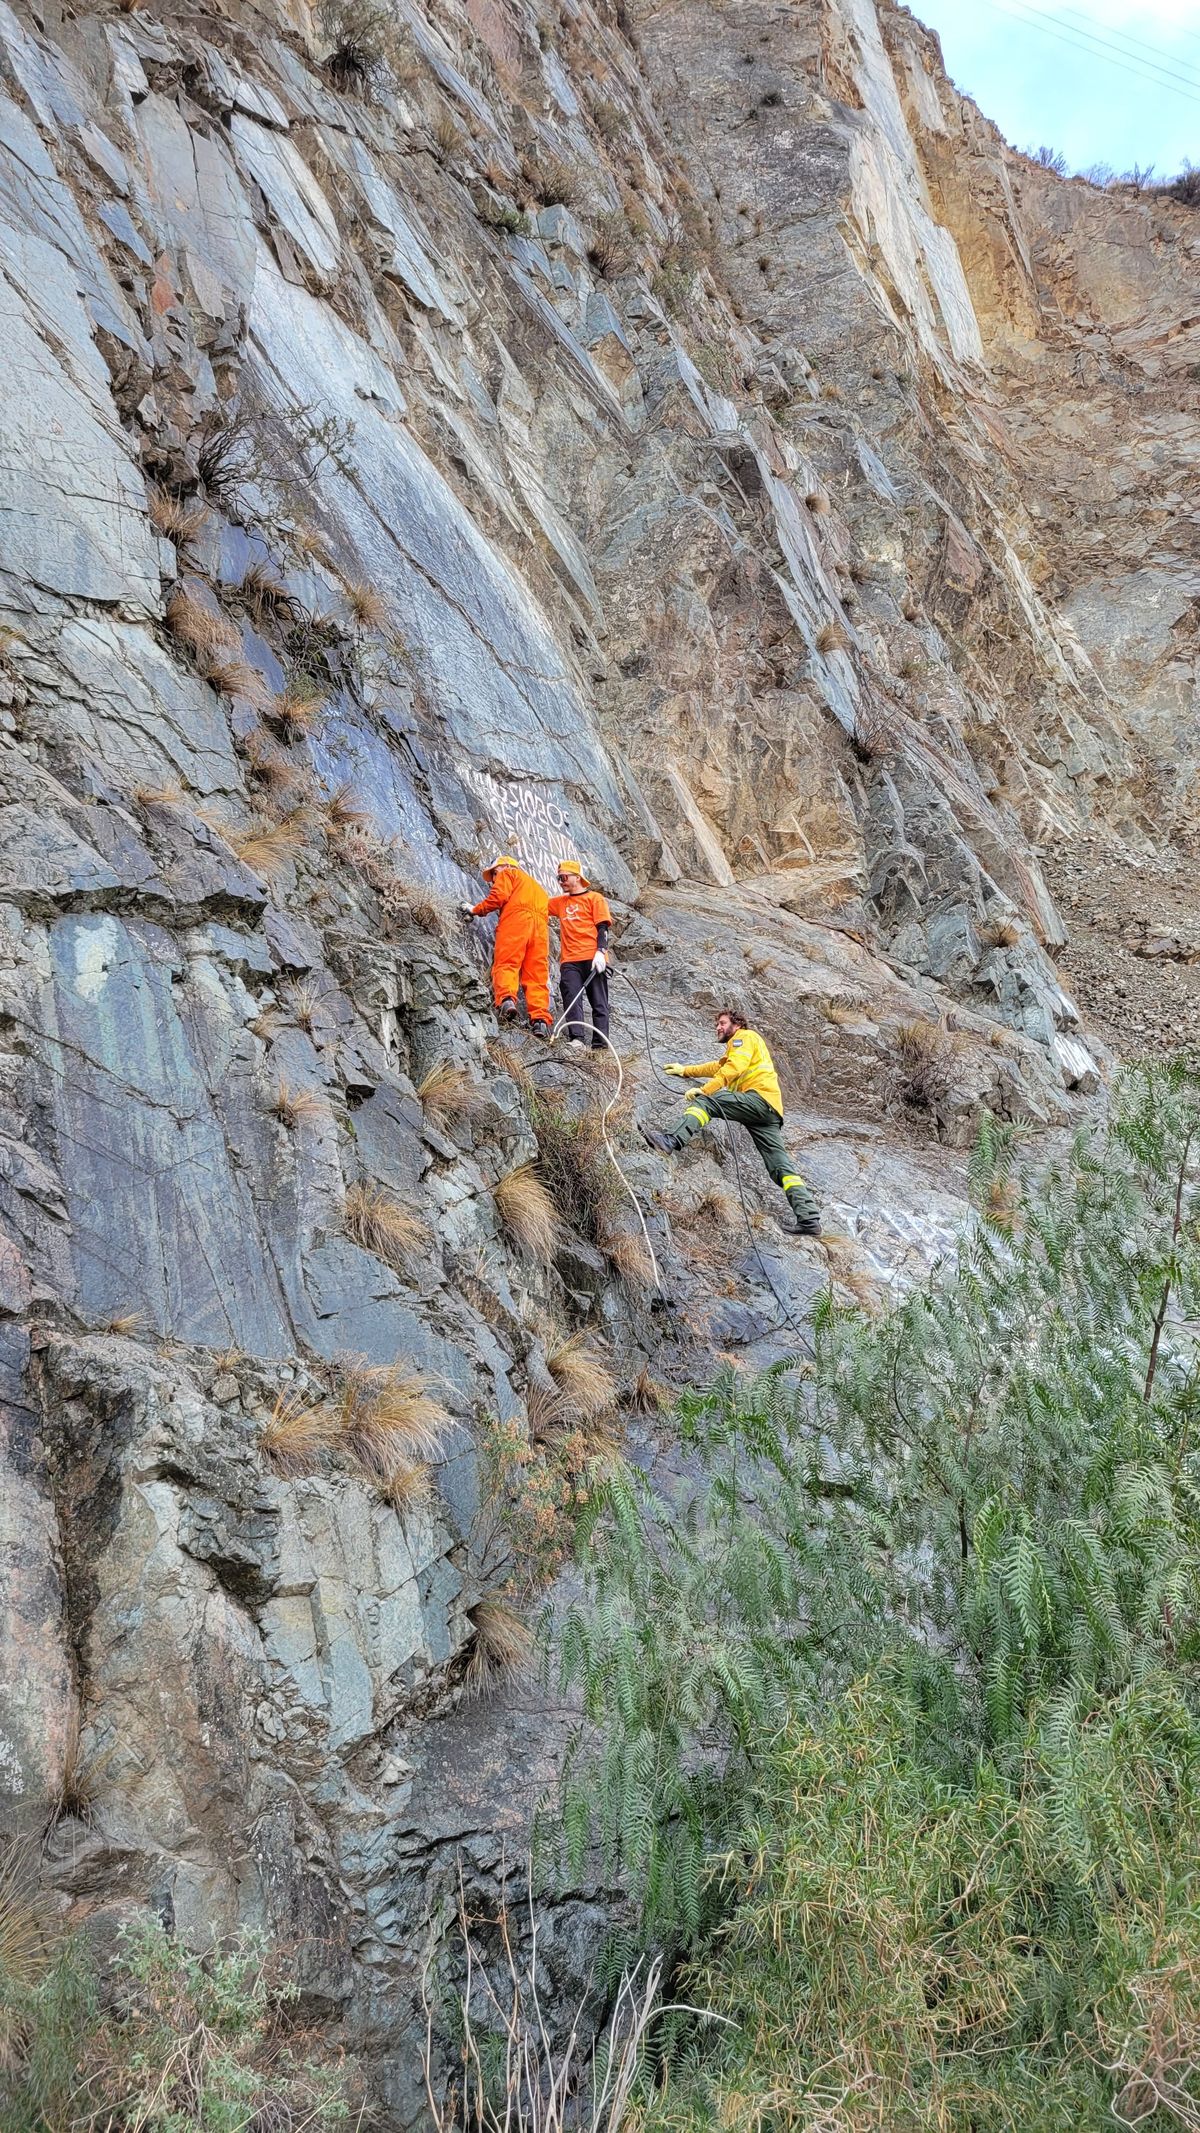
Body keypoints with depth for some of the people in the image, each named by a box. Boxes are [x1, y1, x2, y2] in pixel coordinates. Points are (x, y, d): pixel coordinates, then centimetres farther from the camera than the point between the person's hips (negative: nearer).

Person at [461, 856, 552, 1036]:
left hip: (516, 918, -5)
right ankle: (541, 1019, -18)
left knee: (506, 964, -14)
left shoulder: (507, 874, 19)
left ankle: (507, 1000, -40)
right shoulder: (536, 884, 41)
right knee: (537, 975, -3)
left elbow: (499, 896, 1)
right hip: (541, 924, 6)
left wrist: (475, 910, 12)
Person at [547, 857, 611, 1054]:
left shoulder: (594, 898, 9)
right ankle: (577, 1039, -27)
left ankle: (600, 1045, -10)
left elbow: (602, 927, 0)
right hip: (569, 961, 4)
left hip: (593, 959, -4)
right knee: (572, 1000, -15)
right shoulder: (560, 902, 25)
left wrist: (600, 951, -13)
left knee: (599, 1003, -5)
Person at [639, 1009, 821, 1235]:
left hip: (759, 1096, -9)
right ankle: (810, 1220, -18)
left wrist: (705, 1090, -15)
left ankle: (672, 1141, -38)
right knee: (780, 1165, -5)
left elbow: (734, 1068, -8)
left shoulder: (745, 1036, 10)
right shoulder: (735, 1048, 40)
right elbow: (716, 1067, 53)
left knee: (704, 1101, -15)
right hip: (771, 1112, 9)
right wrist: (685, 1071, 54)